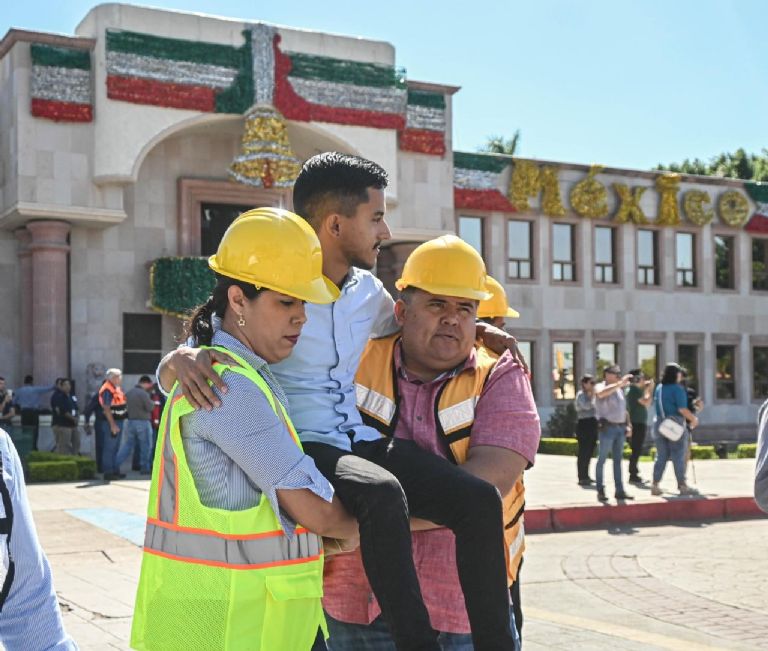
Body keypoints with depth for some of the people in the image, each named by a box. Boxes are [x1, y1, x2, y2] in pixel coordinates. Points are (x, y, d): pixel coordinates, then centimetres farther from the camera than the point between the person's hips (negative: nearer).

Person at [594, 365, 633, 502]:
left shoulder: (619, 389, 17)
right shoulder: (601, 387, -5)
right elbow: (601, 393, -32)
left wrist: (628, 424, 12)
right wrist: (619, 383, -33)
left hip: (620, 428, 7)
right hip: (607, 427, -7)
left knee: (618, 460, 9)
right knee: (602, 459, -2)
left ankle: (620, 490, 12)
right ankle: (600, 491, 2)